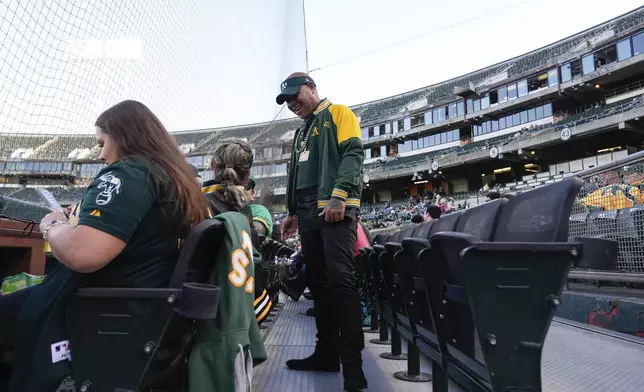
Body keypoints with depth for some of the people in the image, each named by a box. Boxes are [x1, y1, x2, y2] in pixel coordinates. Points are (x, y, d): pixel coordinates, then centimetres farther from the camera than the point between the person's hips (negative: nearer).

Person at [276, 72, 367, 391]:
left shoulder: (338, 113, 5)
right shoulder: (302, 132, 28)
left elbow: (353, 154, -10)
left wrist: (339, 195, -21)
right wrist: (293, 212, 22)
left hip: (336, 211, -8)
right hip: (308, 215, 8)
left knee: (341, 280, -14)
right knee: (318, 283, 9)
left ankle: (352, 364, -10)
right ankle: (327, 352, 19)